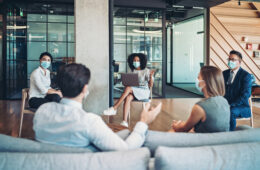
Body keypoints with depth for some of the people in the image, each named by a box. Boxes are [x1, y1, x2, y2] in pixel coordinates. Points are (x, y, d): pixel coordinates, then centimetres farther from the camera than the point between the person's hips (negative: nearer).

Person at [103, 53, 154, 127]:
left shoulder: (146, 71, 0)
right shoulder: (132, 71, 14)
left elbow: (150, 85, -7)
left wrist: (151, 76, -24)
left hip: (144, 92, -4)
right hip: (134, 91, 4)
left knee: (128, 88, -32)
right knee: (128, 98, -33)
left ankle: (114, 108, -32)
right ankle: (124, 122, -42)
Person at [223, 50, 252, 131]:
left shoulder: (246, 76, -5)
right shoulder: (224, 73, 13)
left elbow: (245, 95, -14)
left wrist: (231, 105, -23)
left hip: (241, 106, -4)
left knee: (230, 112, -37)